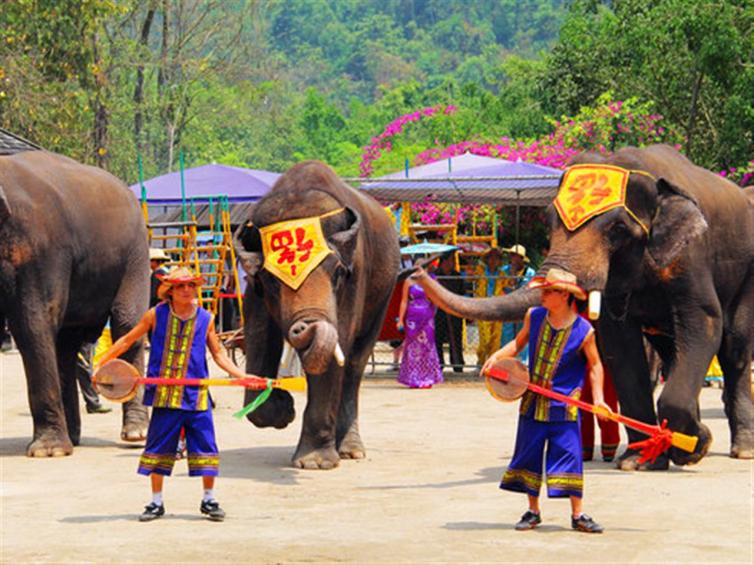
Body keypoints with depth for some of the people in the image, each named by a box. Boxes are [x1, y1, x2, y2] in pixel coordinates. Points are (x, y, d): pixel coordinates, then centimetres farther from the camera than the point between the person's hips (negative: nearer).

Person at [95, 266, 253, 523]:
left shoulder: (205, 318, 5)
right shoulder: (156, 315, 0)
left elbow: (218, 353, 14)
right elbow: (127, 340, 9)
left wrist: (241, 375, 4)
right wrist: (101, 364, 5)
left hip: (196, 395, 1)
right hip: (164, 394, -1)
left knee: (205, 446, -1)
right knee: (158, 447, 4)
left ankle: (209, 500, 14)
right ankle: (156, 503, 16)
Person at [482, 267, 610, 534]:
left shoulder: (583, 331, -11)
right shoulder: (534, 317, -2)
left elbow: (594, 364, 2)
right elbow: (518, 343, 13)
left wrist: (598, 397, -6)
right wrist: (496, 356, -3)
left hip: (564, 407, -4)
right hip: (532, 402, 4)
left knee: (570, 456, -5)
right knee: (529, 456, 8)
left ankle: (578, 515, 4)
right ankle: (533, 512, 20)